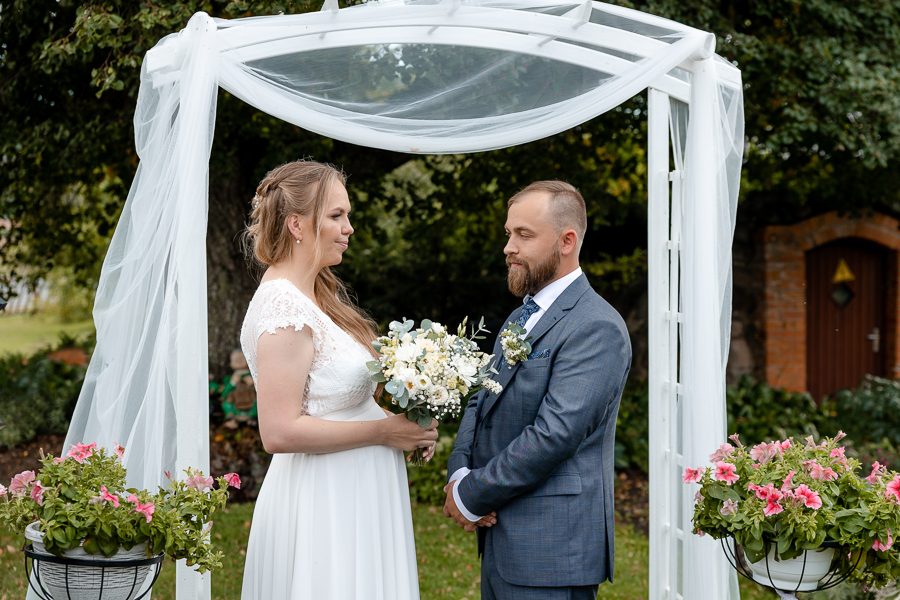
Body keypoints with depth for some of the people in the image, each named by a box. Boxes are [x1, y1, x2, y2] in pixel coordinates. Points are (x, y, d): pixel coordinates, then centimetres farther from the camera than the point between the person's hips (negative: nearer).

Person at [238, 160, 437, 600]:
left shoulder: (316, 296, 12)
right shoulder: (285, 308, -18)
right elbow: (280, 431, -23)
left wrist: (404, 425, 3)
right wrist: (382, 431, -16)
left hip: (350, 501, 9)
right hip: (321, 508, -9)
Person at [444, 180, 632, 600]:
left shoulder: (596, 327, -14)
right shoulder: (521, 318, 16)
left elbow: (554, 434, -22)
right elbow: (480, 403, 15)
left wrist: (470, 497, -14)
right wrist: (460, 476, -4)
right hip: (500, 538, 8)